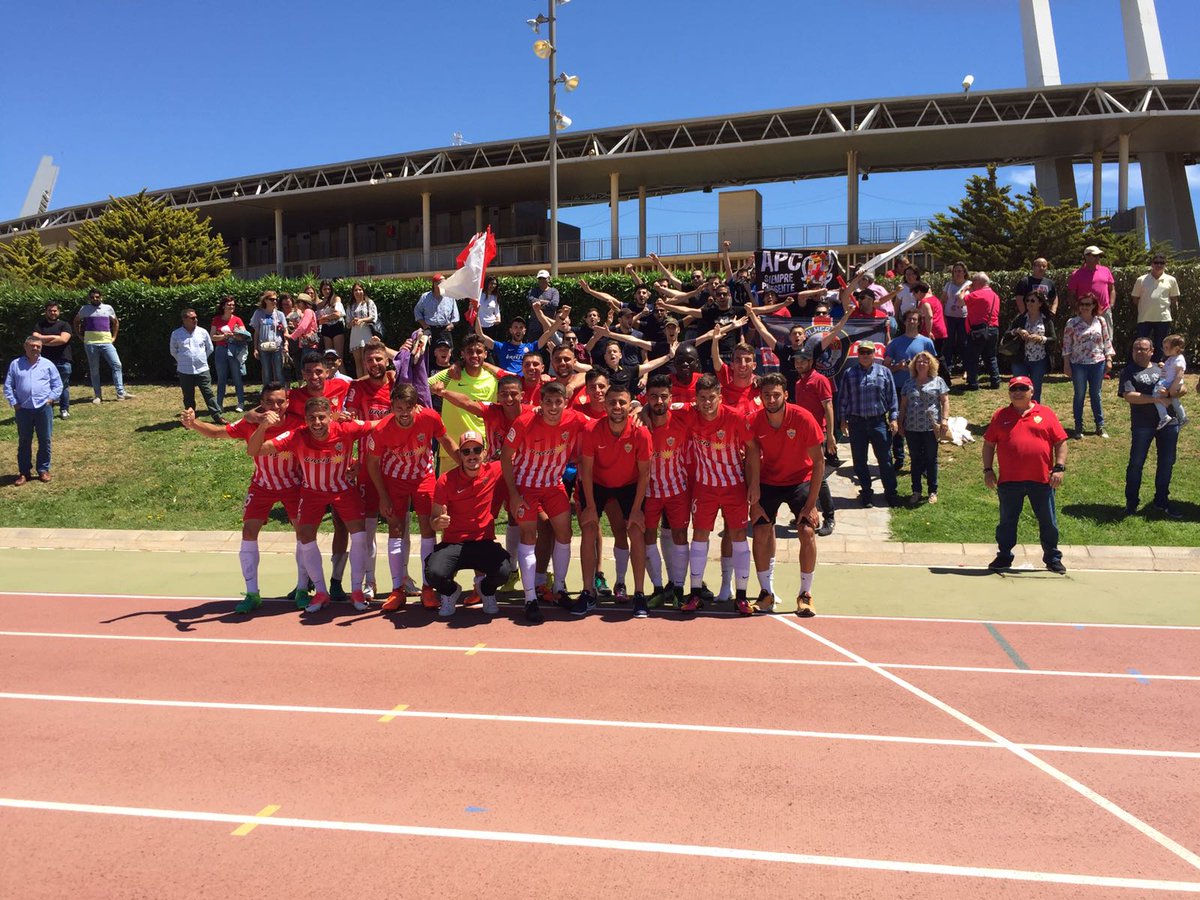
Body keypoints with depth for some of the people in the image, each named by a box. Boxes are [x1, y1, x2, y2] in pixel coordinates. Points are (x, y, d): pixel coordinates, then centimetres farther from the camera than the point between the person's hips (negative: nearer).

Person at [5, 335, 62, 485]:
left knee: (45, 441, 6)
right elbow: (8, 386, 6)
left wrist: (50, 399, -4)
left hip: (44, 408, 0)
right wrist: (14, 403, -2)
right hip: (23, 409, 0)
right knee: (24, 441, 7)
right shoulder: (15, 364, 5)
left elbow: (58, 385, 7)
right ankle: (24, 472, 15)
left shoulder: (48, 365, 4)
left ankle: (43, 470, 17)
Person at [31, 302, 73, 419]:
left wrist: (44, 341, -5)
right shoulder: (40, 325, 14)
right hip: (45, 360, 2)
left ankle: (64, 410, 8)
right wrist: (53, 337, -8)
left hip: (63, 361, -2)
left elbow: (63, 339, -11)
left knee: (63, 386, 0)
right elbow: (35, 338, -3)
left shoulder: (64, 325, 6)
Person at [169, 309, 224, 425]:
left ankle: (217, 416, 4)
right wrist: (183, 361, 12)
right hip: (185, 371, 0)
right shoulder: (176, 334, -2)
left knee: (209, 393, 1)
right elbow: (173, 351, 11)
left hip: (202, 370, 0)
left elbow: (210, 348, 12)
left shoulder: (203, 332, 0)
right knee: (188, 397, 9)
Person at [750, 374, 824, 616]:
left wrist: (811, 503, -18)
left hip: (800, 480, -2)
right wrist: (754, 502, -9)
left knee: (807, 532, -15)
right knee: (760, 534, -7)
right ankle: (766, 593, 11)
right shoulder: (754, 422, -16)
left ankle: (805, 594, 1)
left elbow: (818, 461, -16)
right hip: (768, 481, 2)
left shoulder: (803, 418, -22)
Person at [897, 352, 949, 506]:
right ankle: (916, 492, 16)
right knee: (915, 460, 8)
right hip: (912, 428, 3)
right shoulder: (909, 382, 11)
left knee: (931, 460, 6)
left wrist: (944, 419, -12)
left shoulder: (937, 381, 3)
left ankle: (933, 492, 15)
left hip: (931, 428, -2)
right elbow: (903, 404, 13)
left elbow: (945, 401, -1)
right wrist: (900, 423, 9)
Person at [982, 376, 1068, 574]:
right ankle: (1004, 556, 24)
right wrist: (988, 470, 2)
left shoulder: (1046, 413, 4)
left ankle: (1052, 558, 23)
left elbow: (1061, 442, 4)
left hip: (1042, 479, -1)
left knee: (1048, 522, 9)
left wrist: (1059, 467, -5)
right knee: (1007, 521, 11)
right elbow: (989, 444, 9)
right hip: (1009, 481, 1)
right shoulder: (1000, 416, 6)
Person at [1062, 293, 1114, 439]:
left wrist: (1109, 360, 1)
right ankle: (1079, 428, 15)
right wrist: (1066, 365, -6)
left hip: (1098, 363, 2)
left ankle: (1100, 426, 20)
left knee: (1096, 395, 11)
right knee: (1079, 395, 7)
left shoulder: (1101, 321, 2)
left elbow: (1107, 342, 7)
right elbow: (1066, 345, -4)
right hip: (1078, 365, -2)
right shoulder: (1072, 323, -5)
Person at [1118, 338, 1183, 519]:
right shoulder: (1128, 372, 0)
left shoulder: (1162, 368, 14)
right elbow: (1129, 396, -14)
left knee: (1167, 463, 11)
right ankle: (1131, 502, 16)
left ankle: (1161, 501, 25)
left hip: (1169, 422, 4)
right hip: (1143, 424, -4)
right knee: (1136, 463, 2)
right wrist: (1156, 398, -19)